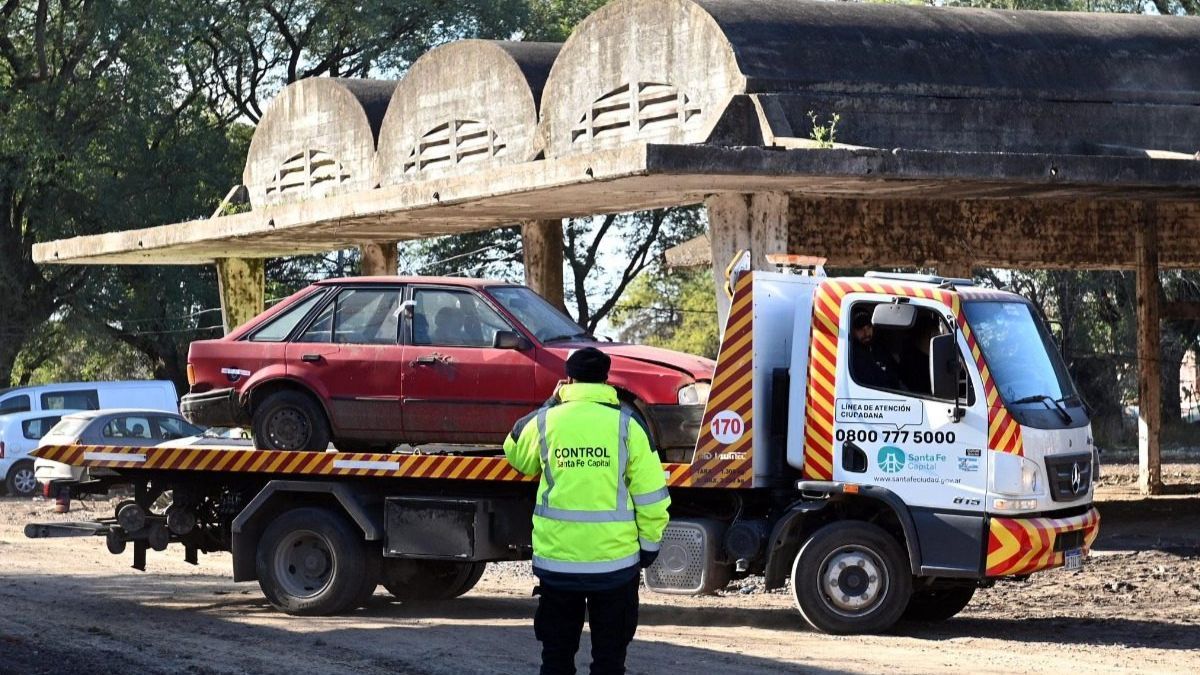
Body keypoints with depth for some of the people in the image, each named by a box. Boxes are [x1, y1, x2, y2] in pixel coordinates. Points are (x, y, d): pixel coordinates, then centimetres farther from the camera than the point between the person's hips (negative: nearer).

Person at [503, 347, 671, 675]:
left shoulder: (546, 421, -3)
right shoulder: (626, 423, -6)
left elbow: (517, 454, 19)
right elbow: (651, 494, -5)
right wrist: (650, 543, 7)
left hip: (556, 558, 1)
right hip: (615, 559, -1)